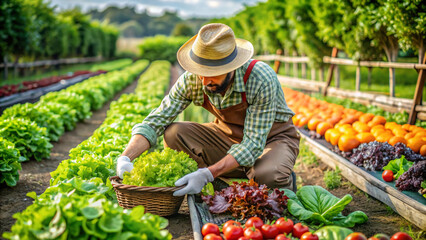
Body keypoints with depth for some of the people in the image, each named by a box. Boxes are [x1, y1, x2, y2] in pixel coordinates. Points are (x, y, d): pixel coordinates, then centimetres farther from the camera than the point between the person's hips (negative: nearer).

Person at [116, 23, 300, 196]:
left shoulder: (260, 79, -33)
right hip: (229, 136, 4)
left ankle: (284, 181, 0)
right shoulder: (191, 80, -20)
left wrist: (207, 173, -44)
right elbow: (154, 122, -17)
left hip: (273, 137, -4)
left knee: (267, 176, -38)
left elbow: (254, 144, -34)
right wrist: (125, 158, -34)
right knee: (174, 133, -19)